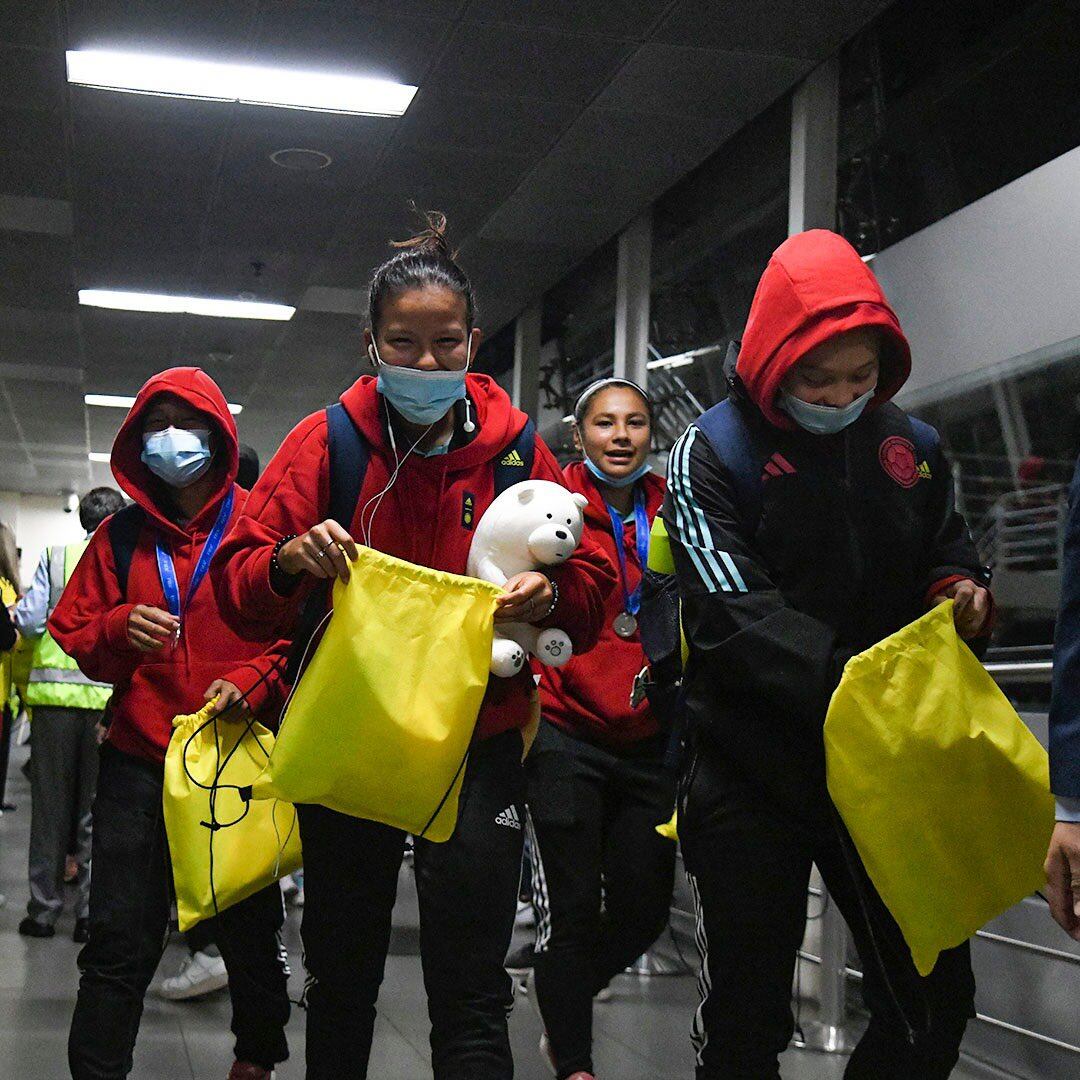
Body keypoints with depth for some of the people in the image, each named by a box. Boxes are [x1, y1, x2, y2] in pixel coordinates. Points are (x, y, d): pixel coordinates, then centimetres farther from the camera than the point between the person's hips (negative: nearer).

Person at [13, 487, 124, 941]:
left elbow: (28, 620, -2)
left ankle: (43, 909, 12)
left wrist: (16, 612, 20)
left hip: (57, 689, 0)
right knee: (97, 808, 6)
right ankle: (90, 913, 7)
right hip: (110, 697, 0)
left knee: (50, 803, 9)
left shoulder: (55, 557, 1)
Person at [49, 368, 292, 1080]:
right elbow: (73, 638, 11)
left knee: (251, 928, 11)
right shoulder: (124, 535, 9)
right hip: (140, 760, 2)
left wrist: (251, 684, -16)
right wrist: (120, 628, -10)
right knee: (120, 943, -1)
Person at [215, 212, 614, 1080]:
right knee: (341, 980, 16)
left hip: (477, 743, -1)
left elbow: (593, 588, 1)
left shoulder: (516, 446, -1)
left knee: (473, 1000, 0)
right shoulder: (327, 440, -2)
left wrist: (550, 593, -22)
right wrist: (291, 560, -25)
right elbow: (240, 585, -3)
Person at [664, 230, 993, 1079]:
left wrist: (961, 595, -9)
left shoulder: (912, 447, 6)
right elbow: (735, 614, -20)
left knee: (937, 999, 9)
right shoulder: (713, 453, -7)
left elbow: (948, 556, 16)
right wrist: (846, 678, -35)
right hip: (754, 772, -4)